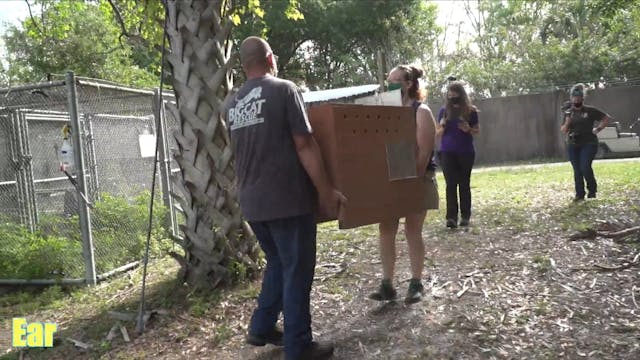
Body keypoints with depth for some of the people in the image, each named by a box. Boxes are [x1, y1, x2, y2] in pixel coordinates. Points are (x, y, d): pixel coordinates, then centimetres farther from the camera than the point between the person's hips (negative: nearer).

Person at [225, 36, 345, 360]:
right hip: (287, 199, -7)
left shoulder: (232, 103, 11)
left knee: (277, 263, 23)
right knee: (297, 270, 4)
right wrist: (326, 192, -9)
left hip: (252, 202, 7)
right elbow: (304, 145, -13)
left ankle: (261, 328, 29)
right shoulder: (284, 90, -8)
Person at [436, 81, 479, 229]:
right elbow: (437, 133, 8)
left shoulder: (470, 111, 0)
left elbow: (477, 130, 7)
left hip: (466, 152, 0)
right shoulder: (444, 110, 3)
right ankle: (451, 217, -9)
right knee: (450, 184, -6)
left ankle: (465, 216, 15)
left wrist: (469, 129, -14)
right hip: (447, 152, 0)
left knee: (464, 184, 7)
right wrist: (442, 127, -14)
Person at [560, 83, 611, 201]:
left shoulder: (591, 111, 0)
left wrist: (598, 129, -1)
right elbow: (563, 130, 6)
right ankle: (579, 194, 13)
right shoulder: (568, 113, 8)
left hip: (589, 144, -4)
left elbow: (606, 118, 7)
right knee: (577, 170, 5)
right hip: (573, 145, 4)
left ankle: (592, 189, 8)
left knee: (585, 167, -15)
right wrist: (567, 122, -10)